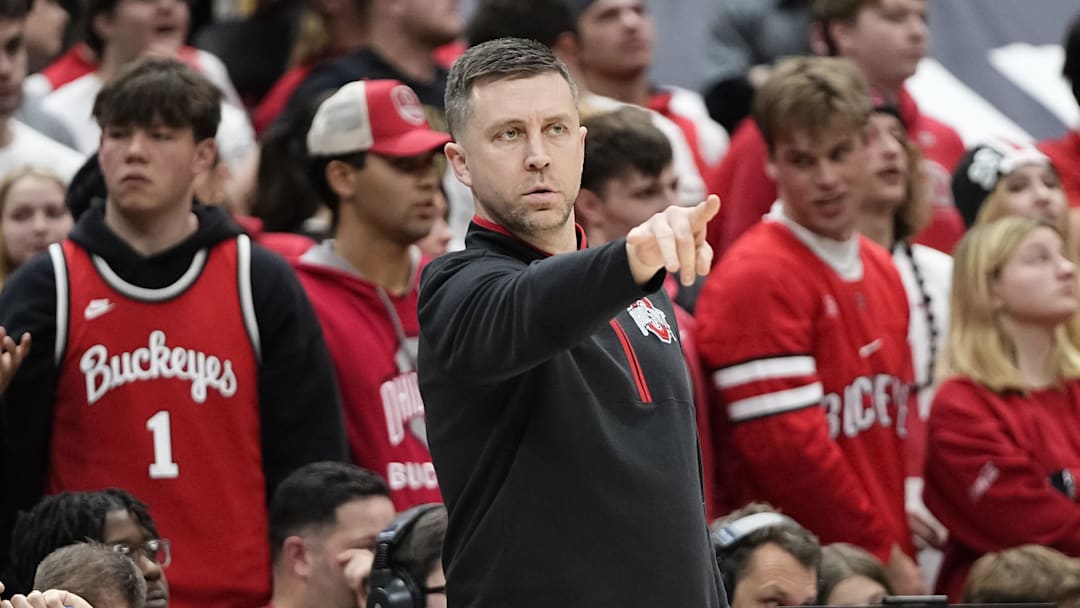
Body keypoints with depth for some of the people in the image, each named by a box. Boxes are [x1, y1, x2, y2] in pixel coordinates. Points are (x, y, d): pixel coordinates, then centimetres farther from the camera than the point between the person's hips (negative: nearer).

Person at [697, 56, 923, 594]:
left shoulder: (881, 271, 15)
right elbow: (786, 443, -16)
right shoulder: (757, 277, -11)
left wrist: (903, 549, 9)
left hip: (889, 565, 7)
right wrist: (882, 553, -12)